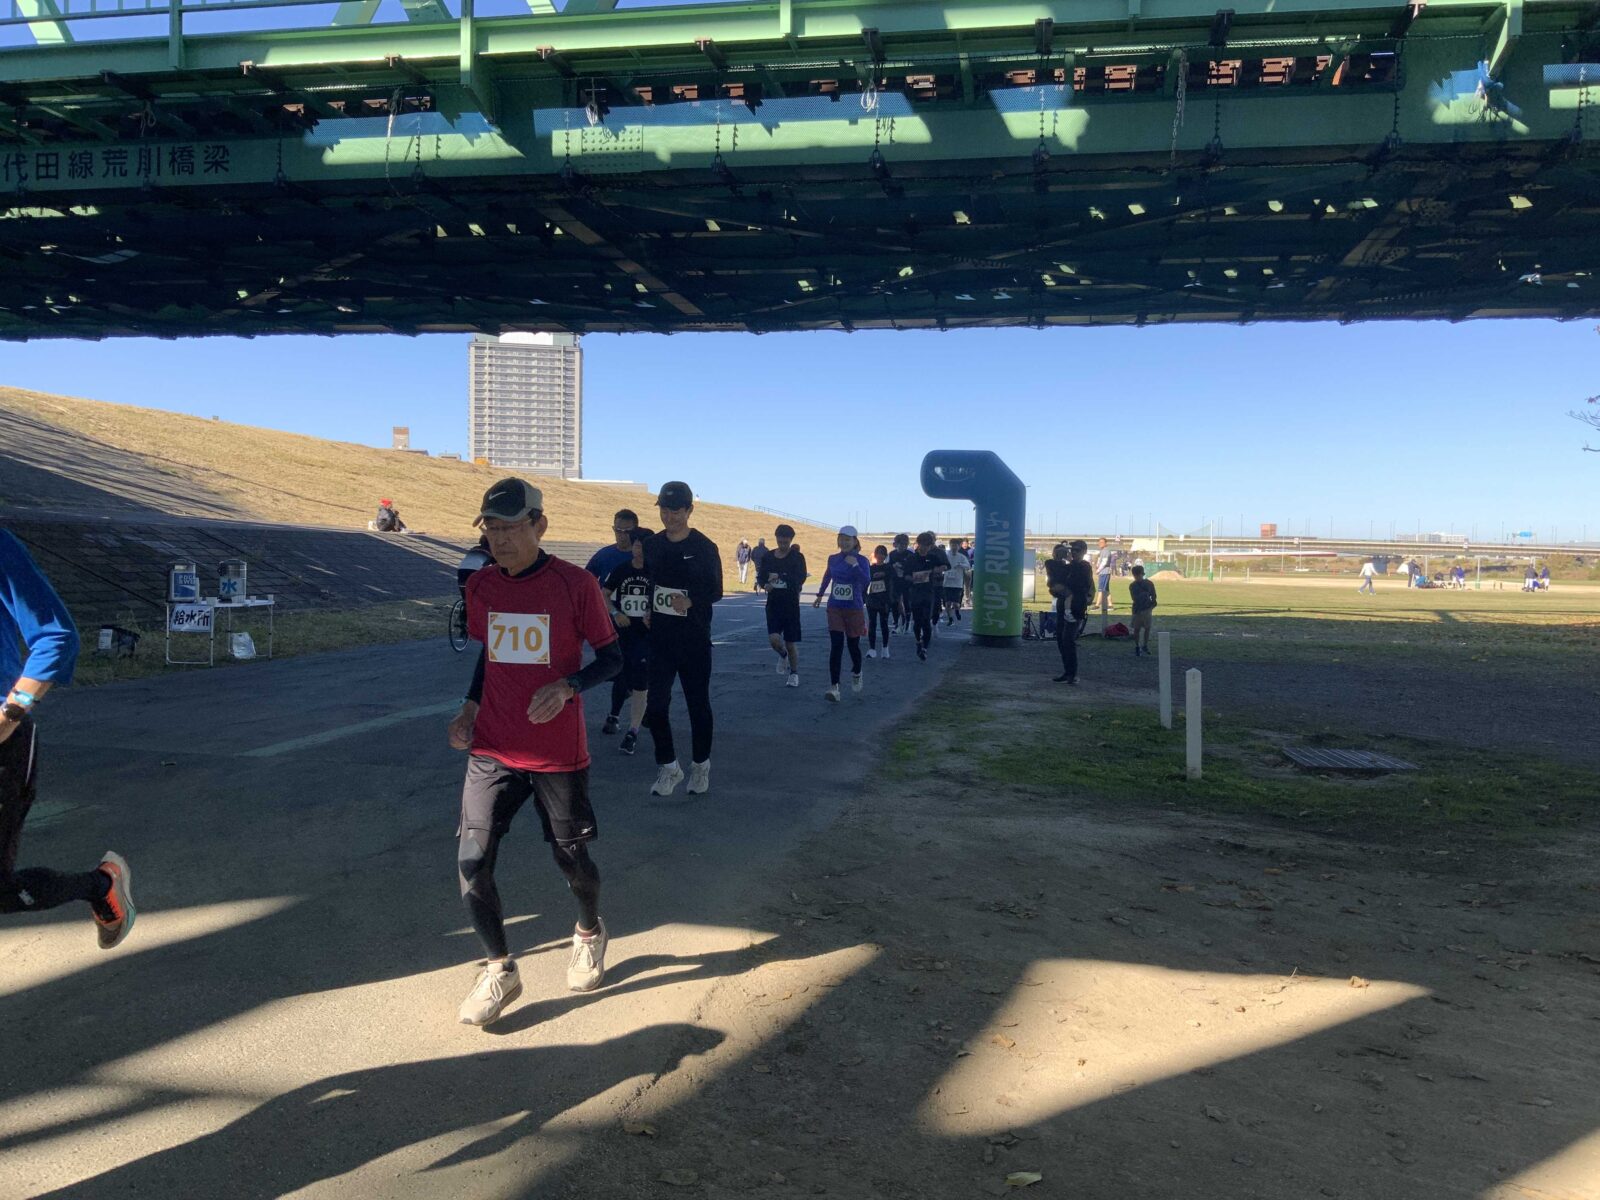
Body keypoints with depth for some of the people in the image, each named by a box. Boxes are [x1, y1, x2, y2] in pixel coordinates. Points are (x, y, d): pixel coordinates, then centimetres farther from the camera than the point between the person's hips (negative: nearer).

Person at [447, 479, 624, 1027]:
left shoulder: (576, 584, -12)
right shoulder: (480, 586, 3)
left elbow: (611, 656, -5)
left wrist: (567, 685, -22)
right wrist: (471, 705, 2)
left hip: (559, 753, -3)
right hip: (492, 750, 4)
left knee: (572, 857, 10)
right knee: (471, 863, -4)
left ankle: (589, 934, 42)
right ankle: (499, 970, 17)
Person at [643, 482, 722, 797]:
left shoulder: (705, 548, -7)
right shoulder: (652, 546, 6)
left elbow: (716, 592, -6)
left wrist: (691, 602, -23)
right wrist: (647, 613, 3)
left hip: (694, 640, -4)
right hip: (659, 638, 4)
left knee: (698, 704, 7)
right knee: (655, 704, 1)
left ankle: (700, 765, 24)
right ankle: (668, 767, 16)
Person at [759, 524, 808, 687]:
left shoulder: (797, 557, -6)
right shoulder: (768, 557, 4)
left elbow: (801, 578, -19)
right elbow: (761, 577, 11)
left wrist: (780, 576, -29)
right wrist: (765, 584, -11)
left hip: (791, 605, -2)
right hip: (773, 604, 2)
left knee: (791, 643, 3)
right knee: (773, 639, -12)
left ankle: (794, 674, 23)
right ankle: (783, 655, 23)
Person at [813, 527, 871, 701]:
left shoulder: (861, 561, -8)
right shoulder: (833, 559, 4)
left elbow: (866, 580, -24)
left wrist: (855, 565, -33)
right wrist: (820, 595, 30)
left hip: (854, 609, -2)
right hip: (835, 608, 2)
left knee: (853, 645, 11)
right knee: (836, 646, -9)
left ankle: (856, 674, 41)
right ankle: (834, 687, -13)